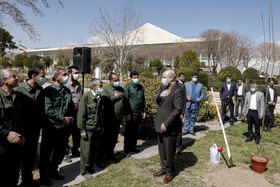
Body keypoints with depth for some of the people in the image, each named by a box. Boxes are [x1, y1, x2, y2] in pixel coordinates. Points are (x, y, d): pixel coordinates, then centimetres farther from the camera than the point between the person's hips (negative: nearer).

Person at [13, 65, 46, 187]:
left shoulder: (40, 90, 4)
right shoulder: (20, 90, -15)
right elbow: (17, 111, -15)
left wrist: (41, 124, 9)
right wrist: (20, 130, -14)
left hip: (36, 129, 6)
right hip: (25, 130, -6)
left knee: (32, 155, 17)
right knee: (26, 155, 7)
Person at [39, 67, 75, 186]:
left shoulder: (67, 91, 10)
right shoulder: (49, 90, -11)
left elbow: (72, 107, 15)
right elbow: (48, 110, -19)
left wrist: (69, 118, -2)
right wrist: (63, 118, -17)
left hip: (64, 127, 7)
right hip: (51, 127, -6)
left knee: (60, 151, 17)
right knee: (46, 152, 9)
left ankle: (53, 171, 38)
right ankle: (43, 175, 27)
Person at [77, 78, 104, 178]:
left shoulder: (99, 98, 9)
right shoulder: (86, 97, -11)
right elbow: (81, 114, -12)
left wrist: (101, 127, 17)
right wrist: (82, 130, -14)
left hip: (97, 129, 6)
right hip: (88, 129, -6)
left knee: (94, 150, 14)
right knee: (86, 150, 2)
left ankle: (90, 168, 30)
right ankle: (84, 171, 18)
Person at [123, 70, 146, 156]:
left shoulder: (141, 87, 13)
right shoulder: (127, 87, -6)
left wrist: (144, 111, 16)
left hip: (139, 113, 6)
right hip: (131, 113, -6)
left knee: (136, 131, 14)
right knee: (129, 132, 1)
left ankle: (133, 146, 28)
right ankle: (126, 149, 12)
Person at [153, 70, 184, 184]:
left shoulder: (178, 91, -16)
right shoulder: (165, 88, 12)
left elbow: (178, 109, -22)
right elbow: (158, 102, 14)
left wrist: (166, 123, -23)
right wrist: (160, 96, -9)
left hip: (170, 127, -8)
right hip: (160, 125, 8)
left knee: (169, 150, 6)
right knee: (161, 149, 18)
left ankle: (170, 172, 25)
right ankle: (164, 169, 36)